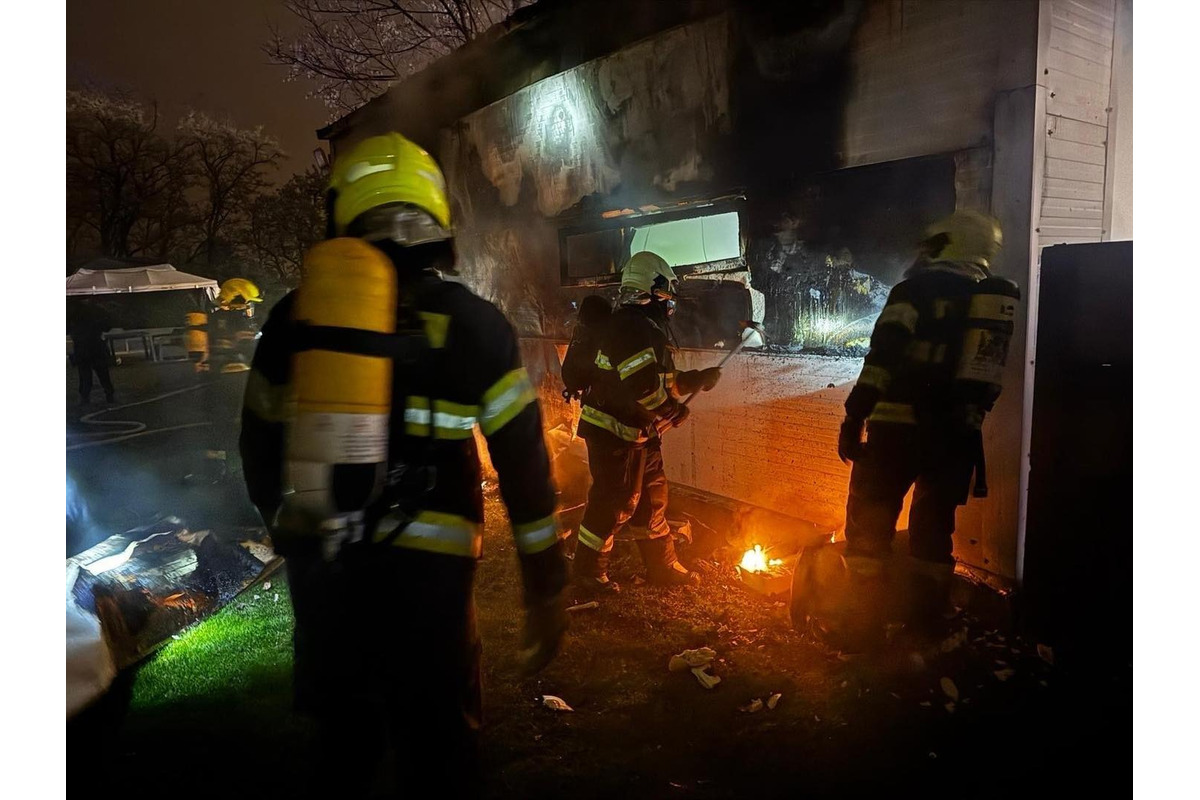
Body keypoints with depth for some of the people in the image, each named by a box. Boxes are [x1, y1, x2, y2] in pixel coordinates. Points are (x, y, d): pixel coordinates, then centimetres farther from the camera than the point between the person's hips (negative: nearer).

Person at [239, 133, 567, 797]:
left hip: (317, 566, 4)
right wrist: (545, 588, 2)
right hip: (423, 567, -3)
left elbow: (259, 447, 12)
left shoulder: (293, 316, 4)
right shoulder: (474, 325, -5)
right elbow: (524, 466, -6)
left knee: (342, 738, 24)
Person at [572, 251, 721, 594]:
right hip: (615, 433, -10)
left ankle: (662, 566, 30)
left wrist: (697, 379, 12)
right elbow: (642, 385, -28)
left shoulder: (646, 327, 15)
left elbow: (662, 380, 20)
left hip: (637, 433, 10)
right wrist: (672, 410, -14)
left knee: (651, 499, 17)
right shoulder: (631, 327, -20)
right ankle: (588, 574, 14)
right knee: (613, 504, -1)